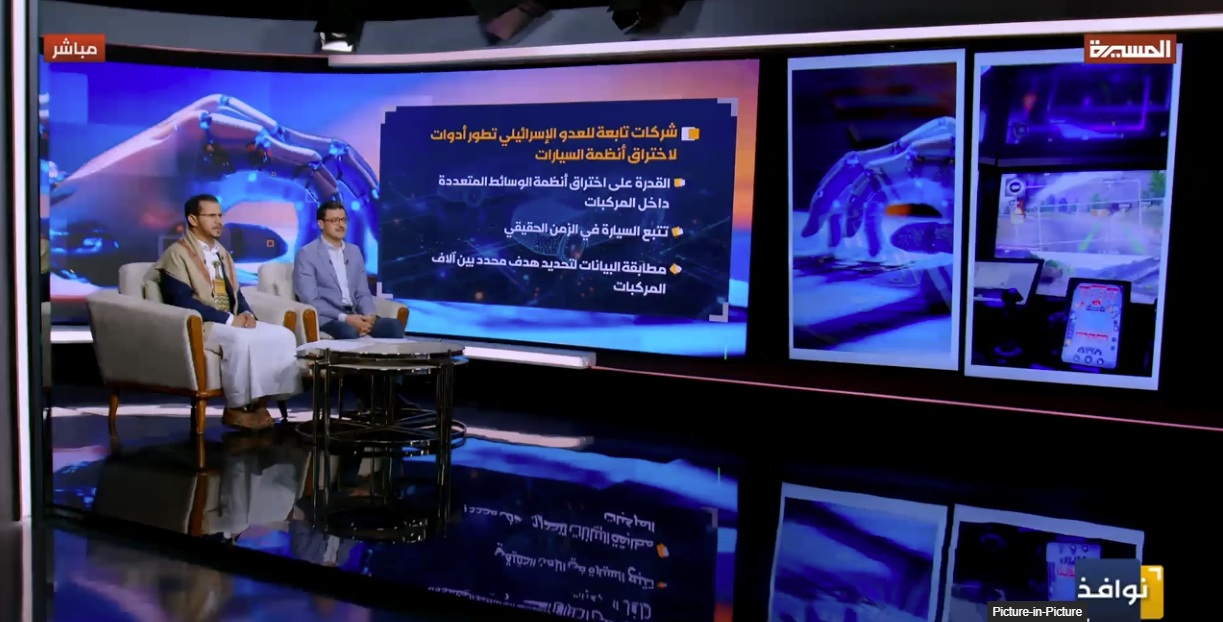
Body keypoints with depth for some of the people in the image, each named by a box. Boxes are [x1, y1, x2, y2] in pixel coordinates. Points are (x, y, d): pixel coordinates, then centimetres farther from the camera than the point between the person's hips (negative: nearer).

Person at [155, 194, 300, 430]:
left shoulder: (222, 253, 20)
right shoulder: (177, 254, -6)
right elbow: (183, 302, -17)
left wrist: (247, 313, -5)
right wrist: (230, 319, -19)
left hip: (233, 322, 8)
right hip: (199, 326, -8)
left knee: (284, 335, -13)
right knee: (240, 340, -37)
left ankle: (259, 400, -11)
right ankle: (236, 408, -21)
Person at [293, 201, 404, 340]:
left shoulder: (355, 251, 18)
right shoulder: (306, 254, -2)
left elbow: (363, 293, 14)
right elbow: (310, 300, -10)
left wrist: (369, 315, -8)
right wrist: (344, 318, -21)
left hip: (354, 315, 6)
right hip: (326, 318, -5)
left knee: (394, 325, -22)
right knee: (349, 332, -39)